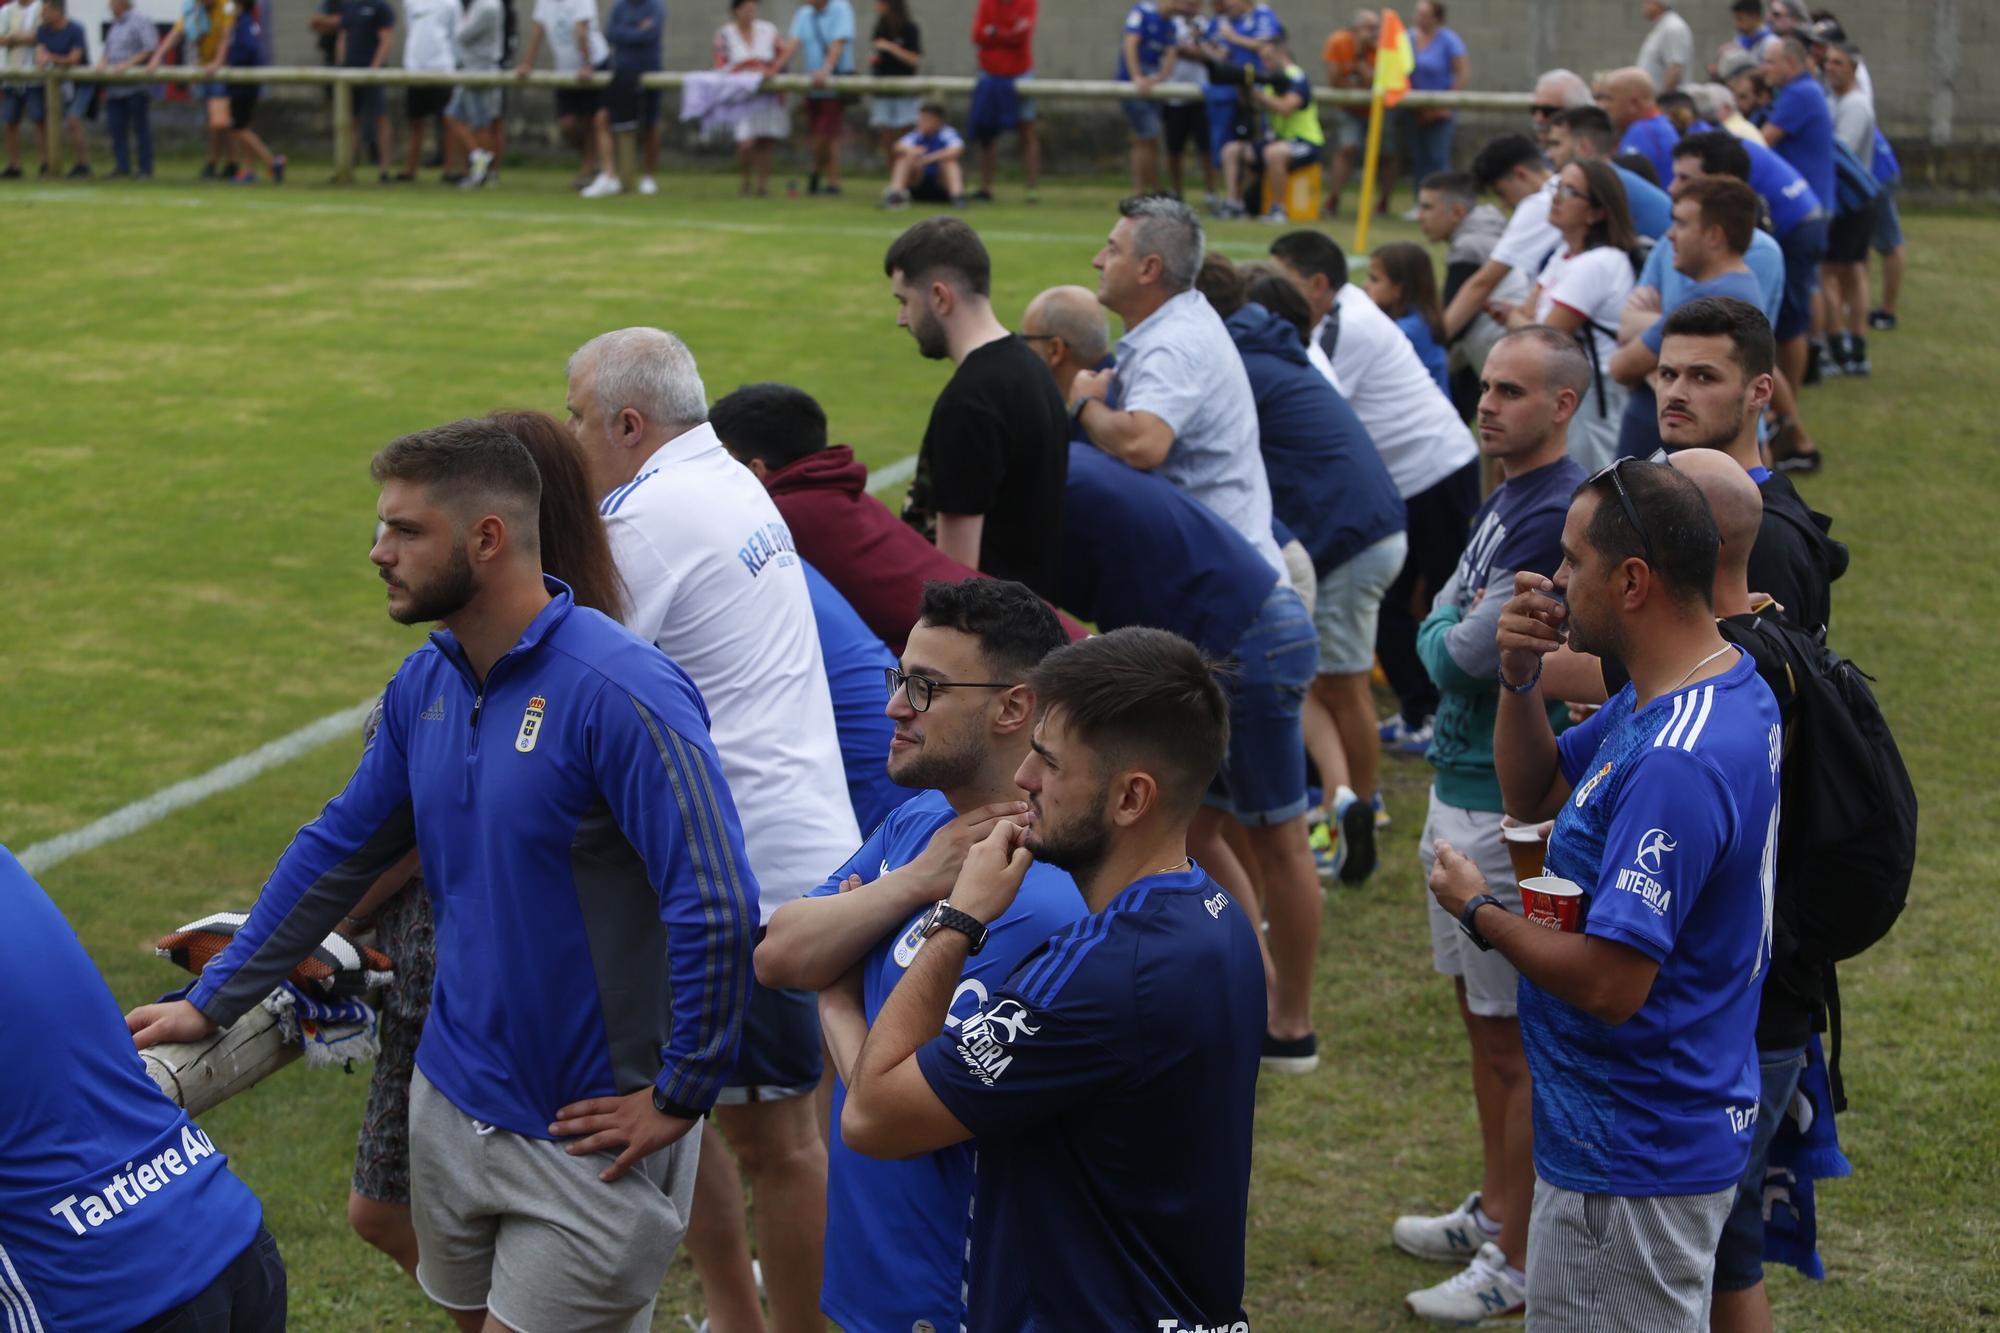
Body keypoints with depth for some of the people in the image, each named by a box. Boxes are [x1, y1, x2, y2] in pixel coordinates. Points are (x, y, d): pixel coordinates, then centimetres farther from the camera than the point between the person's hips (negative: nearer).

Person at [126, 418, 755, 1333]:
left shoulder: (622, 691, -23)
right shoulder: (426, 682, 2)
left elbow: (717, 906, -27)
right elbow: (339, 851, 13)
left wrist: (679, 1097, -20)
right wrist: (210, 1005, 15)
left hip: (588, 1139, -7)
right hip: (451, 1102, 7)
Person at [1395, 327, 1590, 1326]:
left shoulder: (1560, 514, -21)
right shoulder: (1503, 498, 11)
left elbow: (1466, 654, -22)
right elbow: (1436, 633, 12)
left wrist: (1453, 643, -2)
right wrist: (1457, 638, -8)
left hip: (1514, 810, -10)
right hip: (1461, 789, 10)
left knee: (1520, 1039, 0)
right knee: (1480, 1015, 19)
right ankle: (1494, 1208, 33)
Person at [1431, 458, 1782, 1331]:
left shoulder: (1675, 764, -30)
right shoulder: (1724, 685, 5)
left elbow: (1609, 982, -30)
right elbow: (1534, 792, 14)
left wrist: (1479, 914, -13)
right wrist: (1520, 675, -4)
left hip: (1634, 1161, -10)